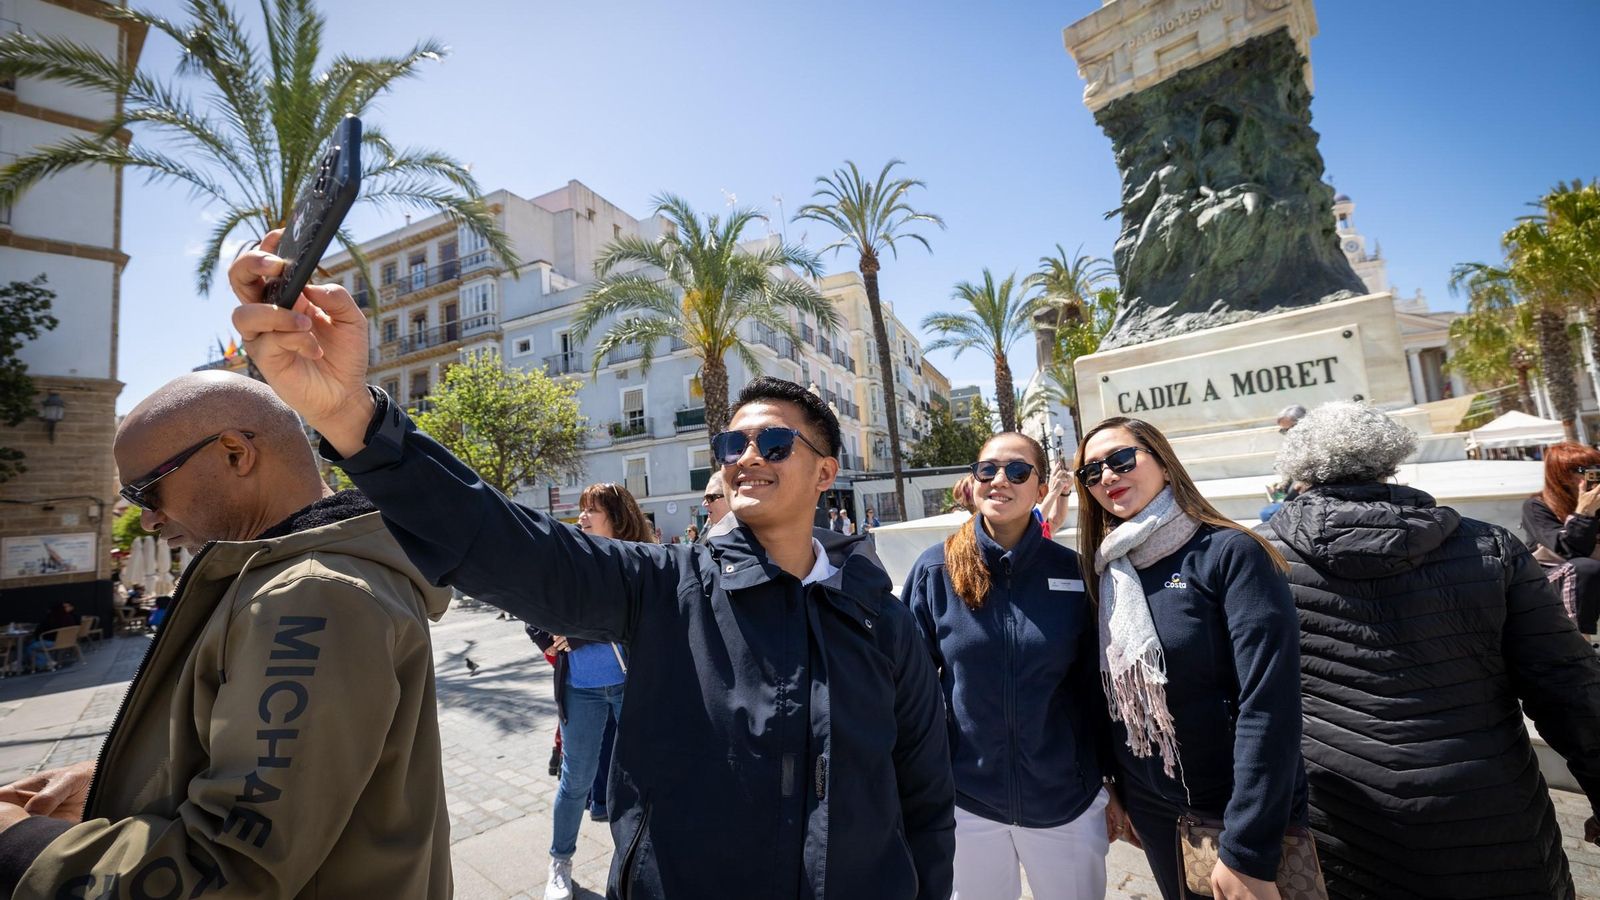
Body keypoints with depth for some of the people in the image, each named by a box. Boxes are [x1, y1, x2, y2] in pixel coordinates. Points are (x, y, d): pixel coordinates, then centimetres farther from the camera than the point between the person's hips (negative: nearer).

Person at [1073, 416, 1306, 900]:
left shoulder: (1231, 553, -16)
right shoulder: (1107, 572, 0)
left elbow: (1269, 705, -21)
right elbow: (1112, 694, 7)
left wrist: (1247, 852, -21)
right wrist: (1112, 790, 10)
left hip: (1236, 817, -5)